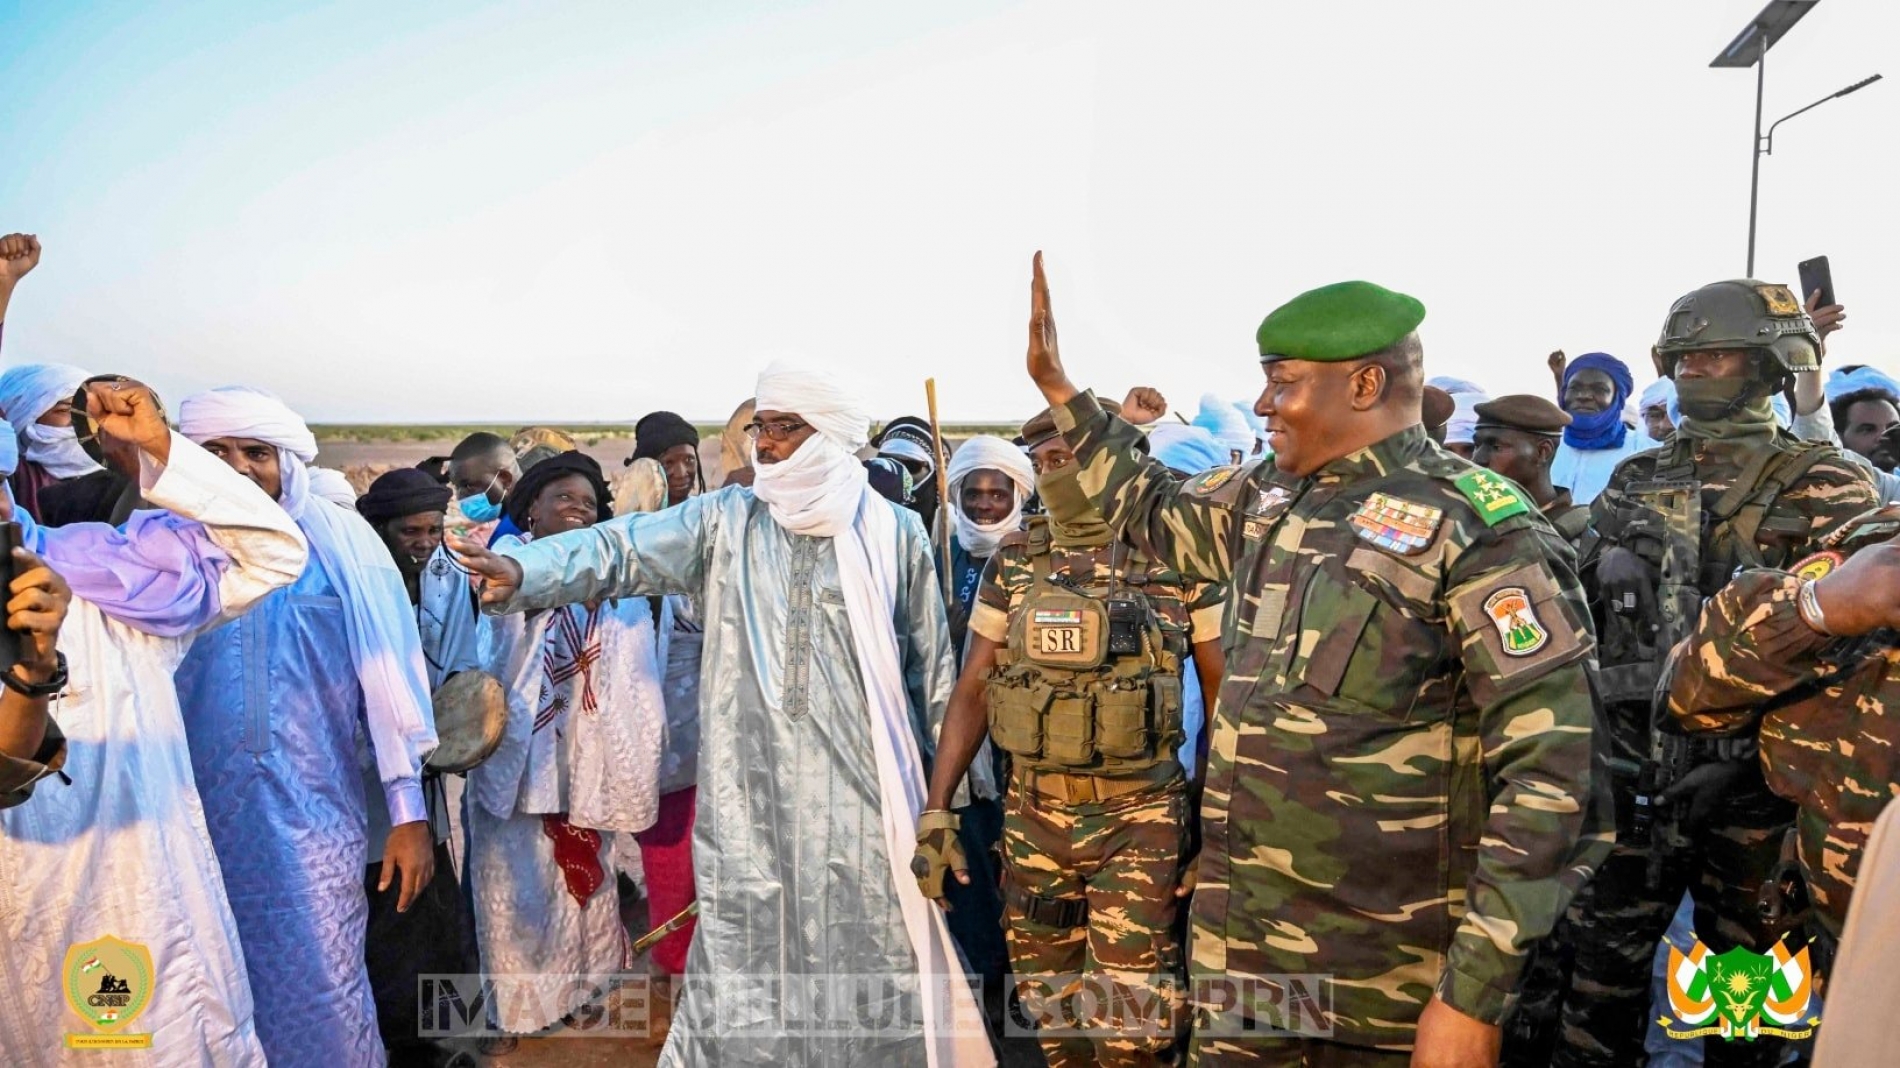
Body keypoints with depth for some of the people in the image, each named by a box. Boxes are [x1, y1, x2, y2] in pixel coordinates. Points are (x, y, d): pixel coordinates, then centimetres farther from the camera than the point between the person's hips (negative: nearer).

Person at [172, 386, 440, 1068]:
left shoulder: (336, 543, -2)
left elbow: (387, 674, -3)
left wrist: (410, 812, -5)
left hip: (312, 815, -2)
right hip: (203, 819, 2)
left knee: (324, 993, 4)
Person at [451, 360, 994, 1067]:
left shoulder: (894, 533, 3)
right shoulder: (725, 520, 4)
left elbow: (932, 663, 7)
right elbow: (619, 549, -8)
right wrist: (525, 571, -27)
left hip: (863, 790, 0)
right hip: (749, 791, 1)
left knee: (866, 945, 9)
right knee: (745, 944, 10)